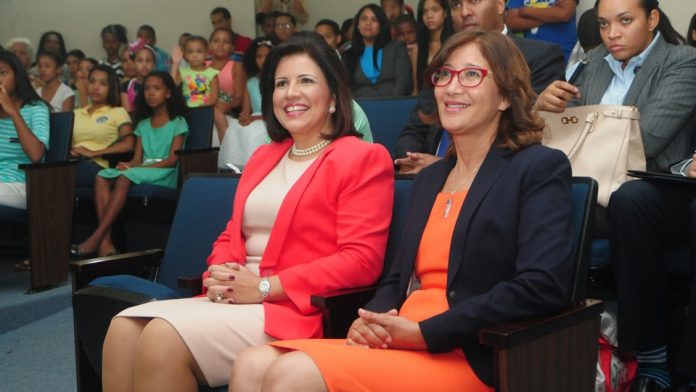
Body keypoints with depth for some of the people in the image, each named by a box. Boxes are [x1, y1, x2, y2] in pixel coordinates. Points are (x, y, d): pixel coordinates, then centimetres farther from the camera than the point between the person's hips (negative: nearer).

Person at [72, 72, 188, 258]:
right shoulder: (143, 124, 22)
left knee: (124, 179, -35)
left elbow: (172, 159, -7)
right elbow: (137, 158, 12)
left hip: (165, 174, -6)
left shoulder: (178, 122, 5)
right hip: (142, 170, 6)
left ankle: (95, 238, -36)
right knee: (101, 177, -24)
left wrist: (136, 167, -16)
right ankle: (105, 241, -37)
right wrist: (131, 165, -14)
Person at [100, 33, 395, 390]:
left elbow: (361, 260, -12)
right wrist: (220, 275, -1)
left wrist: (265, 287, -14)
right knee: (125, 328, -17)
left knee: (164, 338, -26)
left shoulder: (363, 158, -2)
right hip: (234, 300, 7)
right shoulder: (264, 157, 23)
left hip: (297, 312, -7)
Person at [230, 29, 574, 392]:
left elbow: (541, 288, -14)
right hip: (396, 345, 7)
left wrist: (423, 333, -16)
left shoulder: (541, 168, -1)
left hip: (470, 359, -6)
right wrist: (371, 321, -4)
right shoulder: (428, 179, 22)